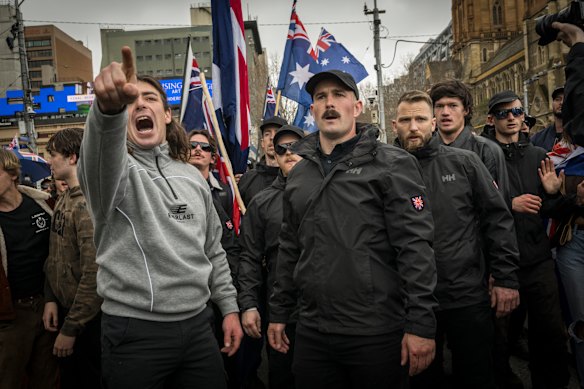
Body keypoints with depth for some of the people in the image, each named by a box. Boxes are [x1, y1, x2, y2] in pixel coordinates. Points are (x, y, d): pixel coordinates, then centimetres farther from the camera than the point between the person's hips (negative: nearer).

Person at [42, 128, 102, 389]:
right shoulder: (63, 200, 7)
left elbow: (95, 272, -24)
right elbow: (55, 256, 13)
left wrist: (71, 328, -20)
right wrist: (51, 298, 0)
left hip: (88, 318, -8)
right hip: (65, 308, 8)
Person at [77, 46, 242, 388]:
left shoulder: (192, 176, 10)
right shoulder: (115, 169, -6)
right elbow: (103, 150, -32)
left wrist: (229, 307, 12)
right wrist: (110, 106, -53)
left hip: (198, 325, 5)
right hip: (136, 333, -4)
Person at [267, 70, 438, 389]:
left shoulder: (392, 165, -5)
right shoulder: (298, 175, 12)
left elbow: (415, 247, -11)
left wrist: (420, 324, -16)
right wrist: (278, 313, 15)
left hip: (376, 335, -4)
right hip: (311, 333, 5)